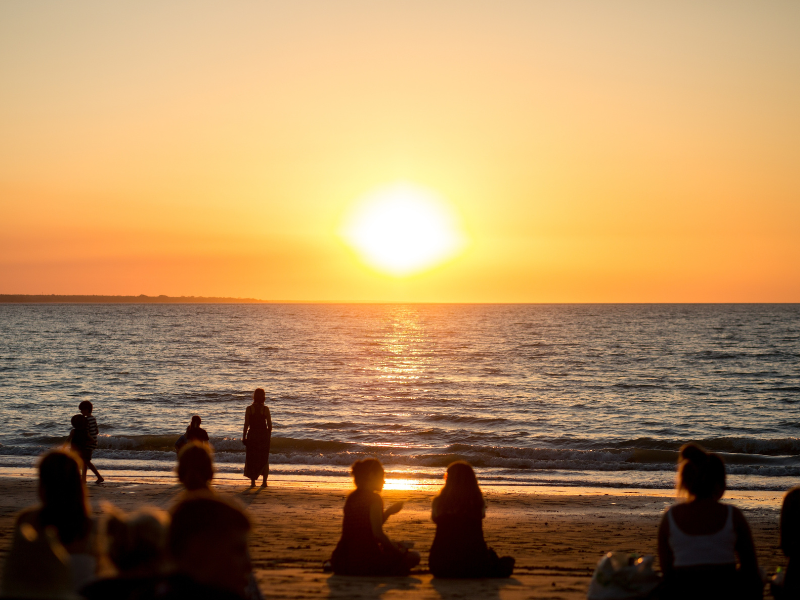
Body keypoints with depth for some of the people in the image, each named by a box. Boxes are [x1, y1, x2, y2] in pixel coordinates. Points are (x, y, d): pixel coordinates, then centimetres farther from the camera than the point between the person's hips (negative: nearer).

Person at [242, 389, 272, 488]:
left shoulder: (249, 409, -6)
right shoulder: (266, 409, -6)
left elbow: (246, 425, -5)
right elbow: (270, 425, -3)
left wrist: (244, 437, 4)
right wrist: (269, 436, 11)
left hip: (252, 435, -1)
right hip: (264, 435, 1)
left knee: (252, 459, 9)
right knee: (264, 459, 12)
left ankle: (253, 481, 5)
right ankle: (264, 481, 11)